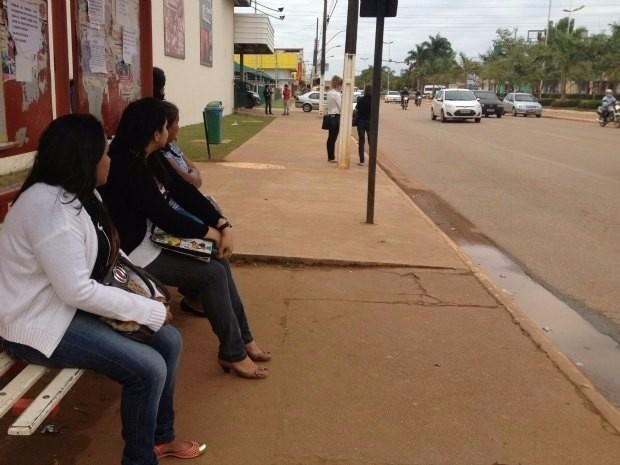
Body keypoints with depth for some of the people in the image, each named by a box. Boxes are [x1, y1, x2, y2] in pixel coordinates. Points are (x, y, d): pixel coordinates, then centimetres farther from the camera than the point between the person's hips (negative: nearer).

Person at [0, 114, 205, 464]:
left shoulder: (74, 195, 7)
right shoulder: (50, 208, -26)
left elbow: (103, 260, 11)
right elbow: (77, 291, -29)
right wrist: (150, 310, -21)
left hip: (67, 305, 10)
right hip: (36, 323, -10)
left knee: (169, 341, 0)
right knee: (148, 368, -21)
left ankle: (162, 436, 20)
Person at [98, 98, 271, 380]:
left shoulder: (151, 158, 5)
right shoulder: (127, 167, -24)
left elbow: (185, 192, 3)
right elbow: (165, 217, -25)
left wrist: (224, 225, -8)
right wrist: (212, 233, -13)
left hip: (153, 238, 10)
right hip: (133, 252, -10)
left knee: (218, 259, 2)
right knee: (213, 273, -15)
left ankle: (242, 337, 11)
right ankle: (232, 353, -1)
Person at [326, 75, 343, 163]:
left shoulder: (330, 93, 13)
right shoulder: (336, 94, -15)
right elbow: (341, 107, -13)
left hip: (330, 116, 9)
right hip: (336, 117, -9)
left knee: (331, 138, 12)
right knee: (333, 138, -2)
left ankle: (330, 156, 19)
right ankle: (331, 157, 4)